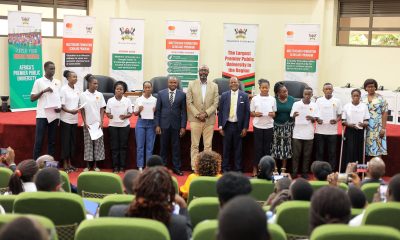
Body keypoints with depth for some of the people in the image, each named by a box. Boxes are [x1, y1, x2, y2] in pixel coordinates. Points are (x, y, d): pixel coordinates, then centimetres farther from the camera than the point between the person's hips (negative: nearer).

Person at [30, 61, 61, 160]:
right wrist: (43, 91, -16)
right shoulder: (39, 81, -1)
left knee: (52, 141, 8)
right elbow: (32, 98, -3)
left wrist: (60, 107, -5)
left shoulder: (58, 82, 10)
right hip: (42, 115, -4)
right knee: (38, 141, -2)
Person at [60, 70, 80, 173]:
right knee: (65, 141, 0)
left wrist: (78, 109, -8)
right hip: (66, 119, -5)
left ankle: (70, 163, 18)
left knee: (73, 141, 9)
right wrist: (70, 111, -25)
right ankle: (65, 164, 7)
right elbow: (61, 105, -11)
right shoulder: (64, 89, -8)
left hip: (74, 119, 5)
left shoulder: (77, 90, 8)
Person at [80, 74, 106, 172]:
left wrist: (101, 122, -4)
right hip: (88, 123, -2)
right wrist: (85, 123, -7)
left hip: (97, 123, 2)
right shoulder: (83, 95, -2)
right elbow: (82, 110, 0)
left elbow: (102, 109, 5)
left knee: (98, 143, 3)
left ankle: (95, 165, 12)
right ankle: (88, 165, 11)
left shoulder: (99, 95, 3)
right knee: (88, 144, 2)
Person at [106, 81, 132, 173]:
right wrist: (109, 116, -17)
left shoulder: (127, 100, -1)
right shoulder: (110, 100, 0)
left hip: (124, 125, 0)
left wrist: (125, 116, -19)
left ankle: (122, 166, 10)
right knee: (114, 146, 3)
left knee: (123, 146, 3)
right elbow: (107, 113, 5)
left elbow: (130, 113, 1)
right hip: (113, 125, 0)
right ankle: (115, 166, 8)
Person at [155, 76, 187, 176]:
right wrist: (157, 125, -2)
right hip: (164, 124, 0)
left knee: (176, 147, 4)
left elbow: (183, 111, 1)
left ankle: (176, 167, 12)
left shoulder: (182, 94, 2)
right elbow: (158, 110, 4)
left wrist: (183, 126, -4)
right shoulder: (161, 93, 3)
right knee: (164, 146, 6)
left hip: (176, 124, 0)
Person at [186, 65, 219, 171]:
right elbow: (189, 102, 0)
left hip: (209, 120, 1)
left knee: (208, 145, 2)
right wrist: (198, 114, -9)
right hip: (195, 119, -1)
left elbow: (215, 103, 2)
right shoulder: (191, 84, 5)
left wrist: (206, 113, -11)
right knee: (194, 145, 0)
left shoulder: (214, 86, 6)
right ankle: (194, 168, 4)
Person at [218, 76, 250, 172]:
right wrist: (220, 126, 0)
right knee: (226, 148, 7)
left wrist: (245, 127, -4)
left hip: (238, 126, -1)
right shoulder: (224, 95, 4)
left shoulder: (244, 96, 1)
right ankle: (225, 169, 16)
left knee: (238, 149, 6)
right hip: (227, 125, 1)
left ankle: (238, 170, 14)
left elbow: (247, 112, 1)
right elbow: (220, 111, 5)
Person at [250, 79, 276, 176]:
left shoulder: (272, 99, 4)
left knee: (267, 147, 4)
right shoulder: (255, 99, 0)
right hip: (258, 126, -1)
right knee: (257, 147, 1)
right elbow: (251, 113, 4)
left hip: (269, 126, 1)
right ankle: (255, 167, 9)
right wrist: (255, 114, -17)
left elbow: (274, 114, 9)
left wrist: (272, 114, -13)